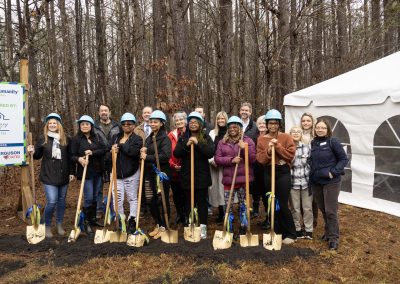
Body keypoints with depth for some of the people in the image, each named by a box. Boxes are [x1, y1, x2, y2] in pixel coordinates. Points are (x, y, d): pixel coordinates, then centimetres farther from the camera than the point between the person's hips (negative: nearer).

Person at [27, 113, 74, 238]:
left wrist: (71, 172, 3)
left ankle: (59, 224, 28)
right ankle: (47, 226, 13)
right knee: (51, 201, -9)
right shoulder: (42, 139, -1)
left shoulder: (66, 139, 2)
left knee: (61, 200, 12)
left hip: (63, 175, 2)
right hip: (49, 175, -2)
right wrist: (32, 152, -15)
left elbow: (70, 157, 6)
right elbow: (38, 155, 8)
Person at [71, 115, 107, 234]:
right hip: (86, 172, -4)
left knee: (95, 197, 13)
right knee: (89, 197, -5)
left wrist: (92, 152, -19)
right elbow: (72, 155, -7)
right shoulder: (76, 139, -4)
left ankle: (93, 219, 27)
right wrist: (79, 159, -28)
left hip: (98, 171, 5)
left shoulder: (97, 137, 7)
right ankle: (86, 222, 10)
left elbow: (104, 149, -4)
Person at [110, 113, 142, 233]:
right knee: (117, 198, 3)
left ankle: (132, 220, 17)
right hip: (117, 173, 4)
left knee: (132, 197, 6)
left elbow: (134, 151, -21)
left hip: (131, 173, -4)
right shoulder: (116, 137, 14)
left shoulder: (137, 139, -3)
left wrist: (121, 145, -14)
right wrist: (112, 151, -11)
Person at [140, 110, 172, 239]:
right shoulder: (149, 138, 15)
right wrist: (143, 152, -1)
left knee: (164, 200, 4)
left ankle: (163, 227, 17)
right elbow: (145, 153, 23)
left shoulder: (165, 138, -9)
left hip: (161, 173, -7)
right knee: (151, 201, 12)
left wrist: (147, 157, -19)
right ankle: (158, 224, 29)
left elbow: (166, 156, -23)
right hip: (150, 173, 7)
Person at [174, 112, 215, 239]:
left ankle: (203, 227, 12)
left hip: (201, 175, -2)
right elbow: (176, 154, -3)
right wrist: (186, 145, -17)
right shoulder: (183, 137, 7)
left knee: (202, 201, 3)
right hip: (187, 175, 2)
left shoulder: (206, 137, 0)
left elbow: (210, 153, -14)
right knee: (189, 202, 10)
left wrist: (198, 144, -21)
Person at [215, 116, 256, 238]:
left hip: (243, 178, -2)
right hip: (228, 179, 2)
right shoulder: (222, 142, 8)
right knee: (228, 205, 6)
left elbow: (252, 159, -5)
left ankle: (243, 229, 20)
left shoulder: (247, 141, 1)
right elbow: (217, 159, -1)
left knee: (243, 205, 7)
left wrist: (244, 148, -19)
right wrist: (231, 160, -14)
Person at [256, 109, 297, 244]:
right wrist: (268, 150, -18)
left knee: (282, 205, -4)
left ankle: (290, 234, 12)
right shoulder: (261, 139, 5)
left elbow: (291, 155, -9)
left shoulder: (286, 137, -1)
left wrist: (278, 146, -17)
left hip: (283, 172, -3)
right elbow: (260, 159, -1)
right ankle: (278, 232, 25)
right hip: (268, 173, 3)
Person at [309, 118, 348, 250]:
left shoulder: (333, 142, -11)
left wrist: (334, 172, -16)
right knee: (323, 209, 16)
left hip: (331, 182, -5)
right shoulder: (313, 143, 4)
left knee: (330, 211, -1)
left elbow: (344, 159, -8)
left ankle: (334, 238, 13)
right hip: (316, 181, 5)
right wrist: (312, 175, 6)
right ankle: (328, 232, 34)